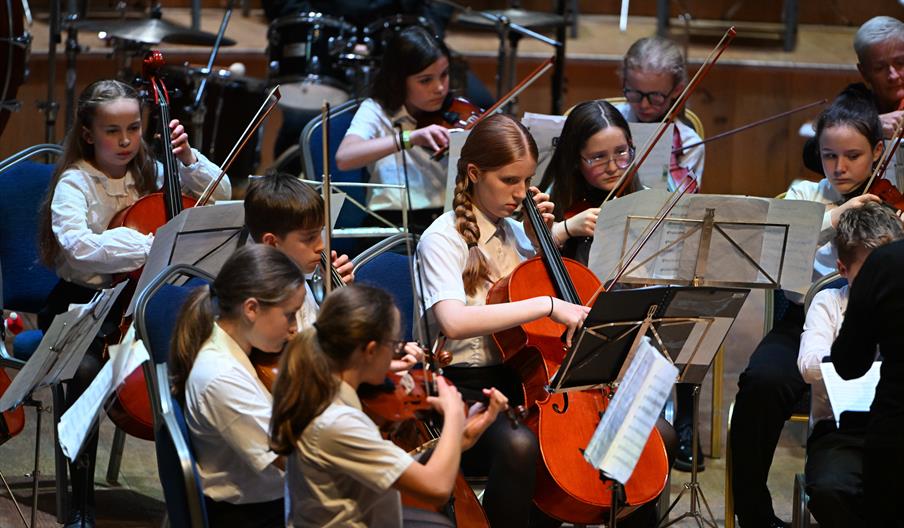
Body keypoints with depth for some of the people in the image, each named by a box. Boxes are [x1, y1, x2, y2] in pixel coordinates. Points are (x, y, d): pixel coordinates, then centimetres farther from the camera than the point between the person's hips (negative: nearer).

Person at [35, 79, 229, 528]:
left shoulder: (148, 172, 8)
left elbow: (220, 195, 12)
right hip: (82, 304, -5)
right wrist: (150, 246, -33)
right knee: (87, 368, -35)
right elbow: (77, 244, -29)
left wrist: (188, 158, -4)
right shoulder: (75, 183, -10)